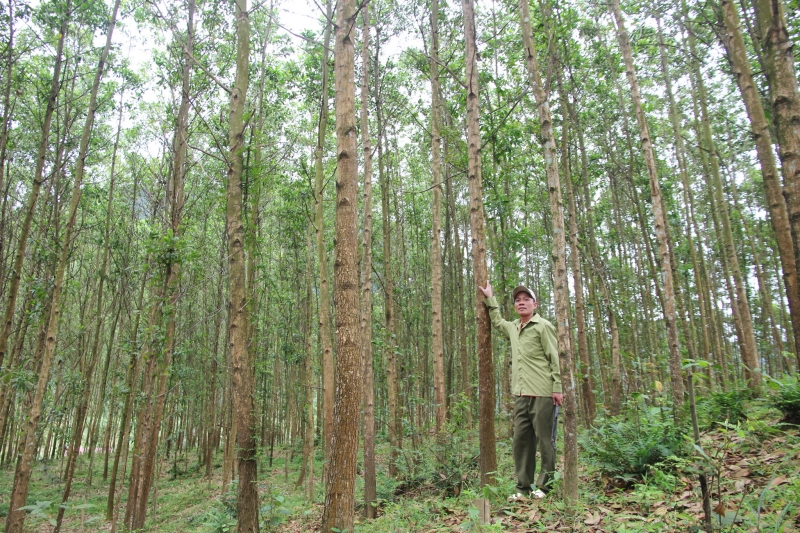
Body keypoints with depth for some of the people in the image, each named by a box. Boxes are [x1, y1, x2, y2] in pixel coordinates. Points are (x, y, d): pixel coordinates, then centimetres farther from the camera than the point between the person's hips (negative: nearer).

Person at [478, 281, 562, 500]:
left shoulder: (543, 326, -2)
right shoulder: (513, 327, 17)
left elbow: (554, 358, -6)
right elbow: (497, 321, 39)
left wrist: (557, 387, -12)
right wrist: (490, 299, 34)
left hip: (542, 393, -7)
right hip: (521, 394, 7)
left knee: (545, 440, 1)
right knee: (521, 441, 8)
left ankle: (544, 486, 10)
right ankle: (524, 487, 15)